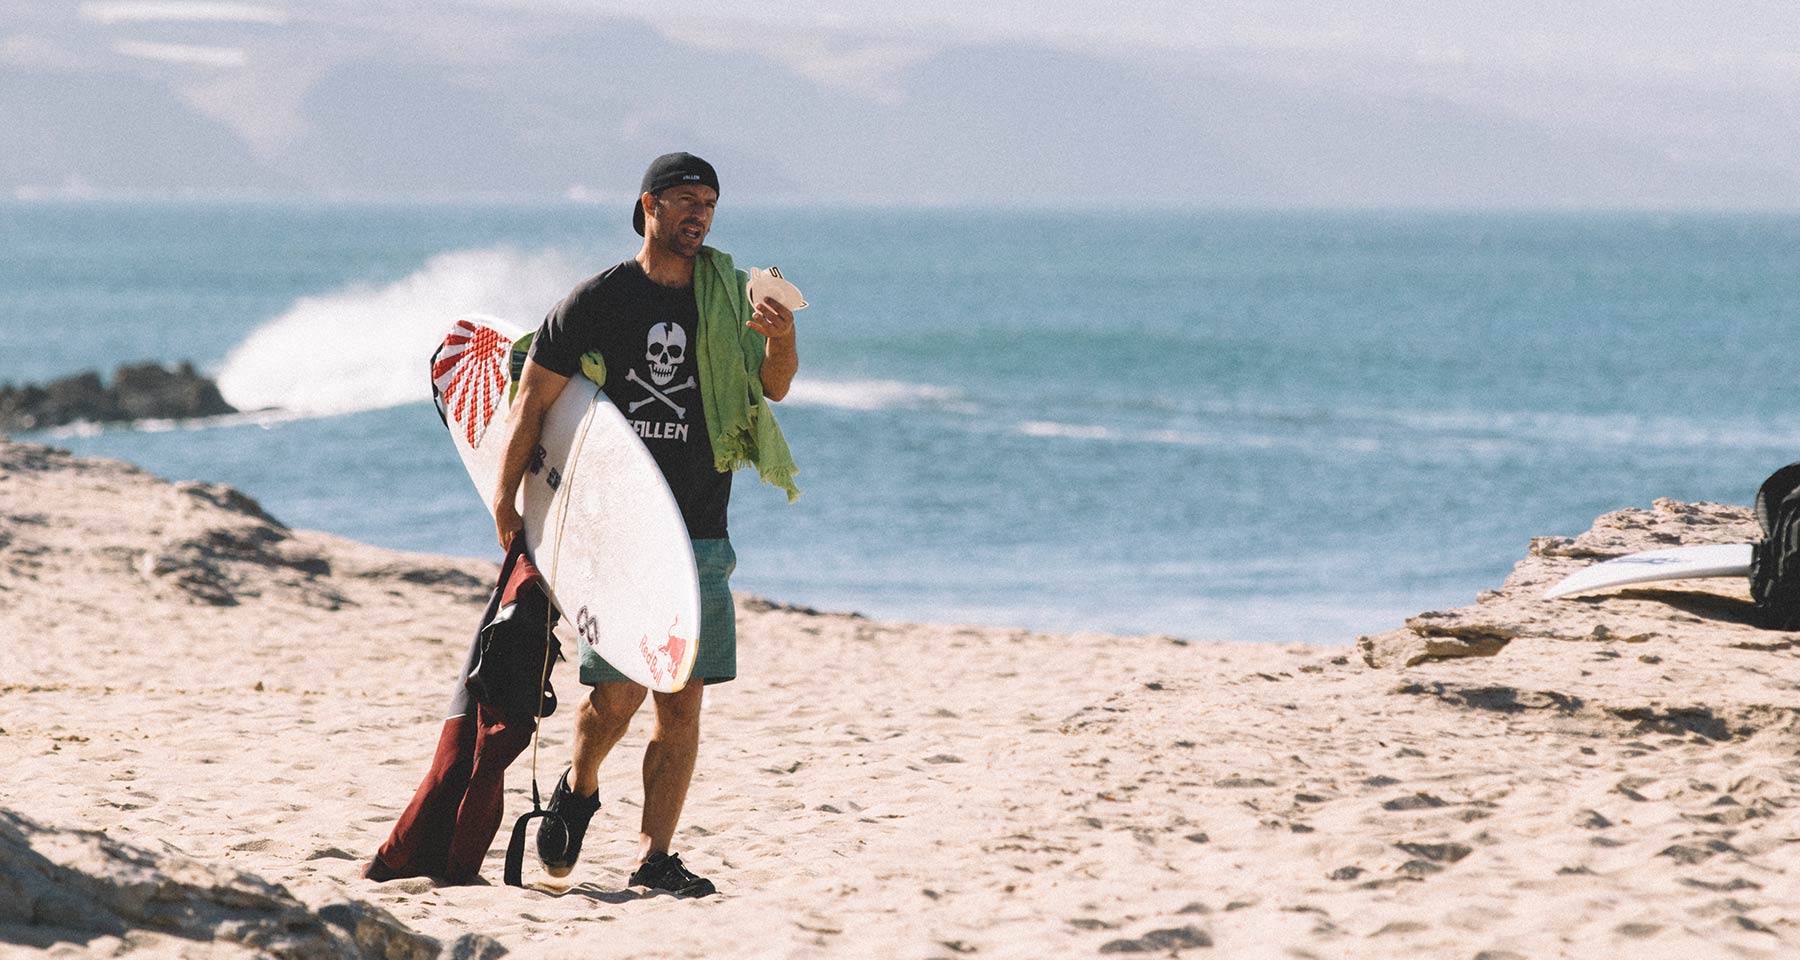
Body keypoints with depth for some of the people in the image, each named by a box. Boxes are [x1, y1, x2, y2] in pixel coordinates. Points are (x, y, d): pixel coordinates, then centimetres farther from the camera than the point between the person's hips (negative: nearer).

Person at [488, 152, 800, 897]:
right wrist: (505, 500, -2)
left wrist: (782, 340, -23)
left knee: (682, 704, 0)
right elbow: (535, 398, 2)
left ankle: (654, 858, 6)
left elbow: (773, 388, -2)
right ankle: (579, 788, 22)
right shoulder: (599, 300, -1)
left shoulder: (726, 299, 8)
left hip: (699, 535, 3)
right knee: (617, 695, -9)